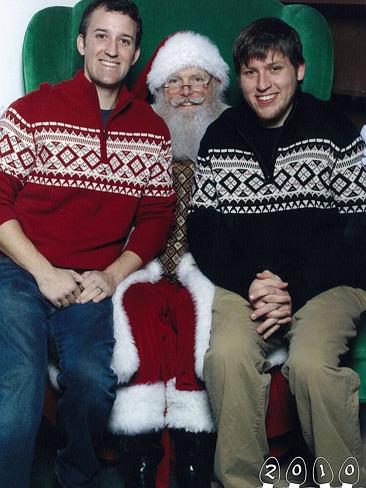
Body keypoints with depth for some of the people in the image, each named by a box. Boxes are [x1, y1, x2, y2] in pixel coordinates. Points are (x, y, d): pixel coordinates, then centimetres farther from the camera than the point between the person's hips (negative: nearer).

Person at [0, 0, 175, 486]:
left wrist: (112, 275, -3)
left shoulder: (152, 129, 10)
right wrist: (44, 272, -10)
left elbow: (157, 216, 12)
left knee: (94, 381, -19)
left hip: (93, 283, 2)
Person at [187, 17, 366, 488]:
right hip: (245, 280, 2)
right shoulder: (220, 137, 9)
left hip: (325, 282, -2)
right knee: (227, 354, -27)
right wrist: (247, 281, -12)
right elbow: (201, 228, 6)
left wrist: (296, 291, -14)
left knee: (311, 361, -30)